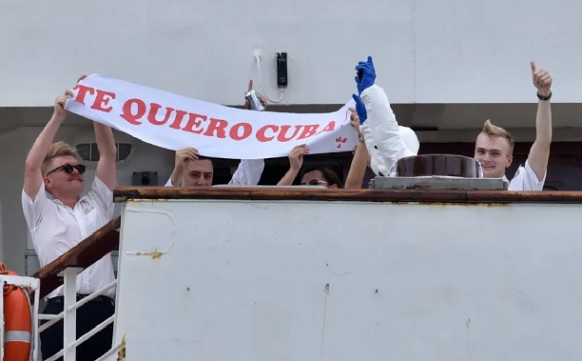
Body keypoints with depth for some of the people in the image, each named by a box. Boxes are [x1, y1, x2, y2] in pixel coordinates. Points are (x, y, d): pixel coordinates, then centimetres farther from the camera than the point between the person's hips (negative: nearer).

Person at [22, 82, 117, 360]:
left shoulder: (97, 204, 24)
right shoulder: (41, 211, 15)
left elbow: (109, 154, 19)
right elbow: (31, 165, 2)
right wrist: (58, 117, 4)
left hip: (102, 309, 3)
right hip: (61, 310, -3)